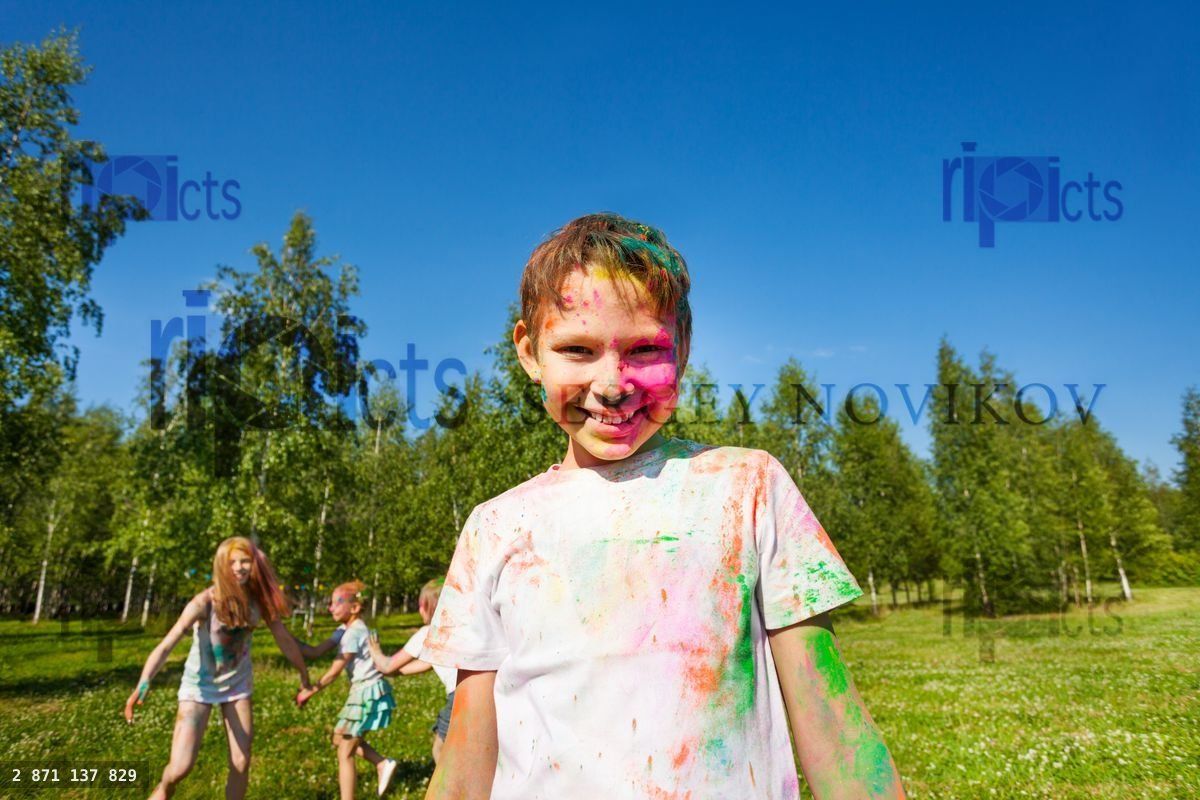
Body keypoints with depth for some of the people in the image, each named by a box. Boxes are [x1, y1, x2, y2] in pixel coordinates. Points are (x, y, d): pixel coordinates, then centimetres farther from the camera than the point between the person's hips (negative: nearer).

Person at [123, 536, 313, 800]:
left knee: (241, 764, 3)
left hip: (237, 684, 4)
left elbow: (285, 640, 0)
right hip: (200, 684, -3)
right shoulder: (205, 602, -26)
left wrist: (304, 676, 9)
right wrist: (142, 685, -48)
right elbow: (165, 646, -33)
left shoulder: (260, 600, -13)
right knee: (181, 767, -12)